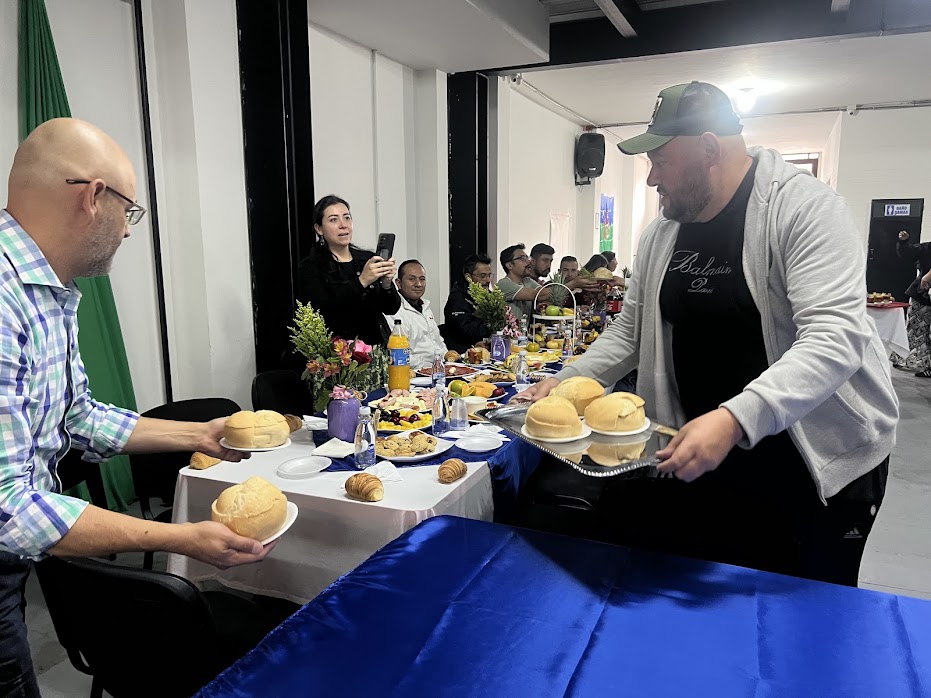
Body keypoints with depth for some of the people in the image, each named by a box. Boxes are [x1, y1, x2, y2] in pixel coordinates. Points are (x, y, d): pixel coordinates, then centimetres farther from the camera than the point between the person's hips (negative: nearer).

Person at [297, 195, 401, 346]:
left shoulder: (368, 259, 12)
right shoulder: (310, 267, 2)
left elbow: (391, 309, 8)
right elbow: (323, 310, -13)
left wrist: (386, 284, -12)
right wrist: (361, 281, -20)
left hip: (376, 344, 3)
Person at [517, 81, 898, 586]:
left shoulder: (804, 208, -18)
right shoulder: (661, 233, 2)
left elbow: (834, 339, -29)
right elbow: (631, 331, 9)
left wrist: (735, 421, -41)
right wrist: (567, 382, -5)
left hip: (818, 462, -5)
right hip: (698, 451, 5)